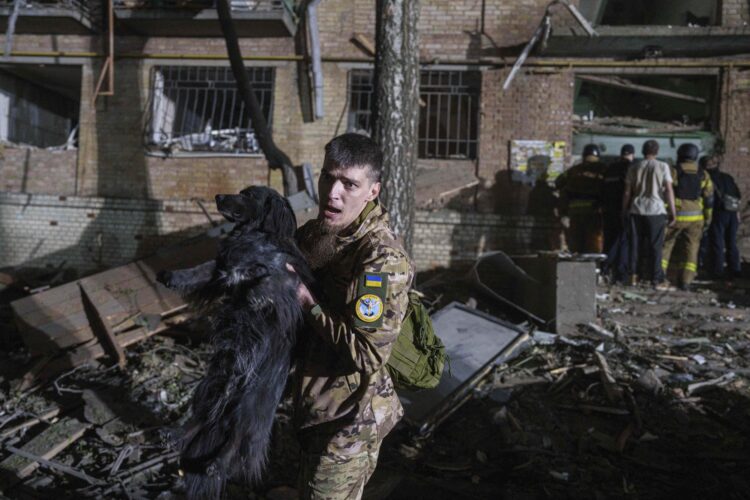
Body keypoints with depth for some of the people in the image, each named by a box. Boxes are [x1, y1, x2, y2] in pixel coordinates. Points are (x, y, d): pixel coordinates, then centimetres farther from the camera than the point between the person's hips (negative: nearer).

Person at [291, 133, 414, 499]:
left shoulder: (382, 259, -27)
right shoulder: (316, 233, 0)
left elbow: (368, 355, -29)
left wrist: (308, 303, -24)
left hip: (349, 420, -8)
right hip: (317, 406, 8)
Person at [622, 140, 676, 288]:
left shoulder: (634, 168, 5)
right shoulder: (662, 167, -2)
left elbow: (627, 192, 6)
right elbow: (669, 191, -6)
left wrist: (624, 211, 14)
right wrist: (672, 212, -2)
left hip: (637, 210, 2)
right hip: (656, 210, -2)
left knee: (636, 244, 10)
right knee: (655, 246, 2)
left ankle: (633, 276, 13)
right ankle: (657, 280, 4)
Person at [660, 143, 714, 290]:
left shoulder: (673, 172, -6)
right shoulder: (703, 175, 6)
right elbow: (709, 199, 7)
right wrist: (707, 218, 14)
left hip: (675, 216, -3)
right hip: (695, 218, 3)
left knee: (664, 245, 6)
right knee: (690, 248, 8)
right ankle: (685, 281, 4)